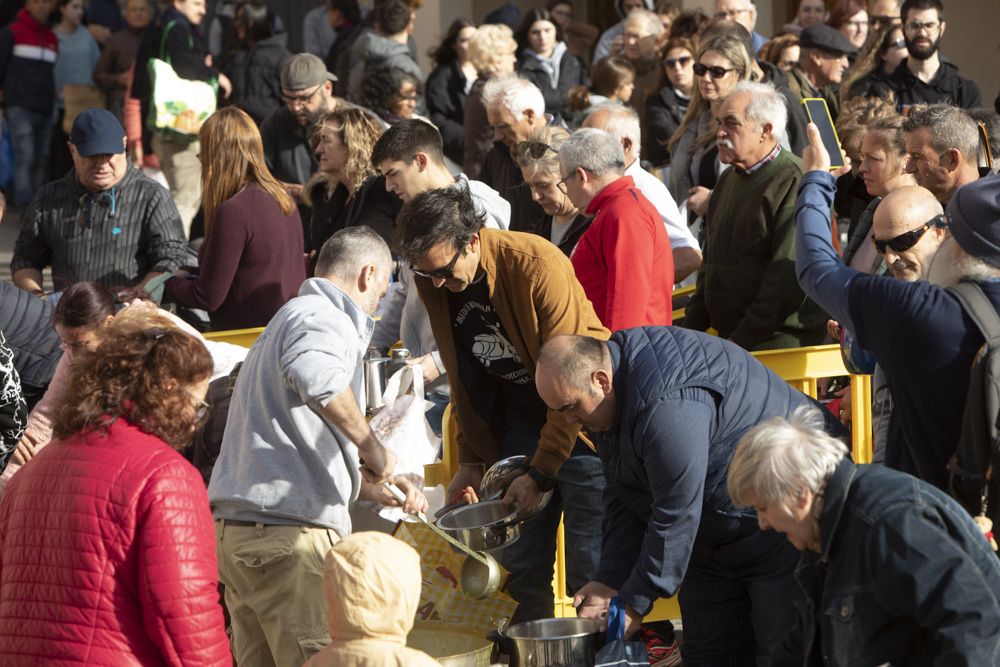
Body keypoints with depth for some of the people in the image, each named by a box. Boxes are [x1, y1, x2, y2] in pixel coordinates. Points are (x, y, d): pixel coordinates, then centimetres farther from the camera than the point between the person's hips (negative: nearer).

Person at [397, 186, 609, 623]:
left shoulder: (538, 265, -25)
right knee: (519, 563, 4)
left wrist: (541, 472, -19)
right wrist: (471, 460, 7)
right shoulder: (432, 283, -5)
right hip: (519, 419, 6)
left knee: (590, 567, -6)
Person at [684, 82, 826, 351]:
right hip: (729, 337, 7)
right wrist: (692, 327, 11)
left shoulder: (794, 182, -12)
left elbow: (789, 275, -18)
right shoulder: (729, 179, 18)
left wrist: (741, 342, -18)